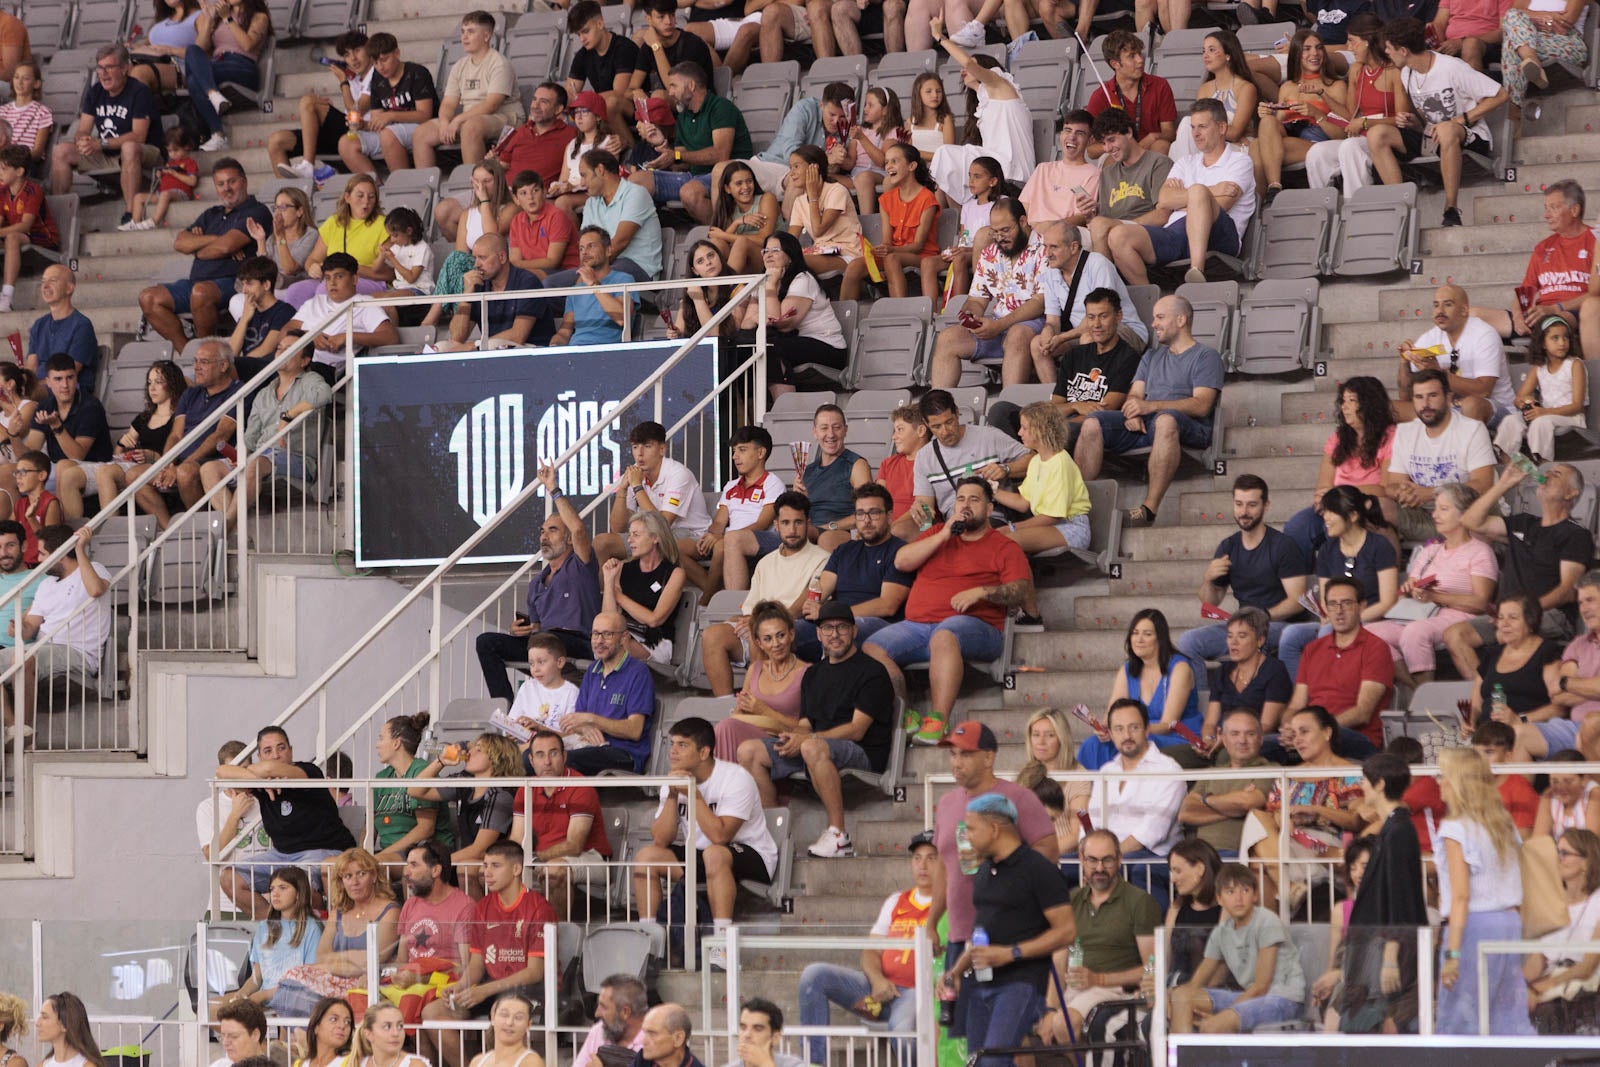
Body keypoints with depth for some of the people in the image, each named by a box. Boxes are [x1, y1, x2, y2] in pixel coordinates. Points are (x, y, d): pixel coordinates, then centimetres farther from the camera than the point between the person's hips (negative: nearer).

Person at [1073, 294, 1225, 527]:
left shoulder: (1206, 356, 9)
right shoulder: (1151, 357, 31)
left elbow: (1201, 405, -7)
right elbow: (1135, 394, 20)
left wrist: (1151, 406, -18)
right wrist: (1132, 413, -7)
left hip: (1190, 430, -6)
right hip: (1144, 426, 6)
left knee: (1166, 419, -42)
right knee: (1093, 423, -19)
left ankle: (1149, 508, -48)